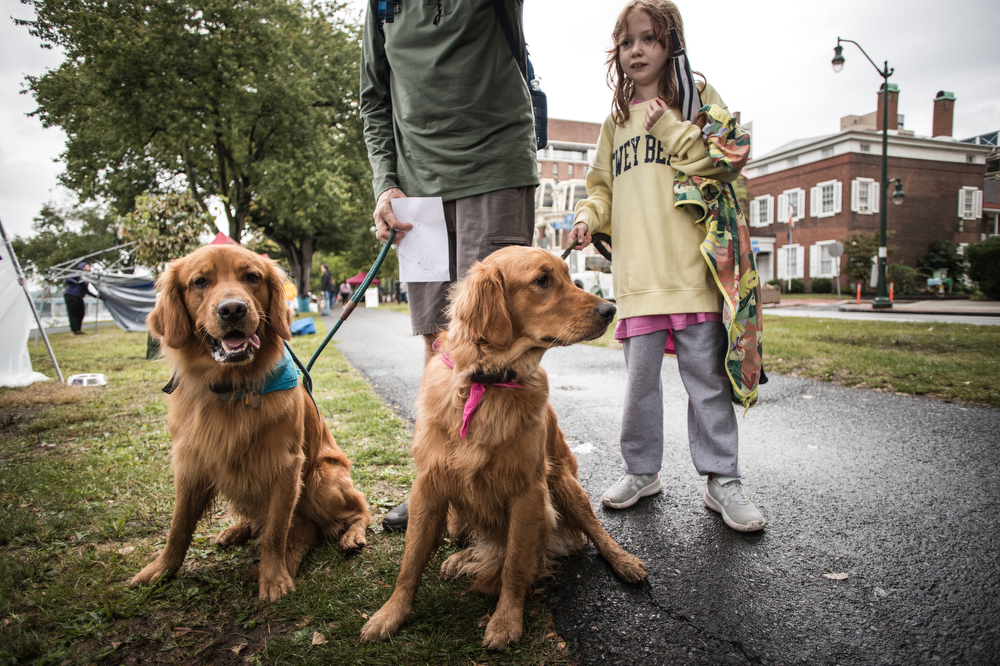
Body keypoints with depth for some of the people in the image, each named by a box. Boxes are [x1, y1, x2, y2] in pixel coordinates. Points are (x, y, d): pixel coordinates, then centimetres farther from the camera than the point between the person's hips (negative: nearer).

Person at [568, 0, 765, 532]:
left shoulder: (697, 97, 8)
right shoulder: (616, 119, 19)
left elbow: (725, 163, -3)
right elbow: (603, 185, 22)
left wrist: (671, 127, -9)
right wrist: (588, 216, 3)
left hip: (692, 266, -3)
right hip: (637, 272, 3)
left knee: (707, 376, 2)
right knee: (640, 378, 7)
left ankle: (722, 478, 15)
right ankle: (641, 471, 23)